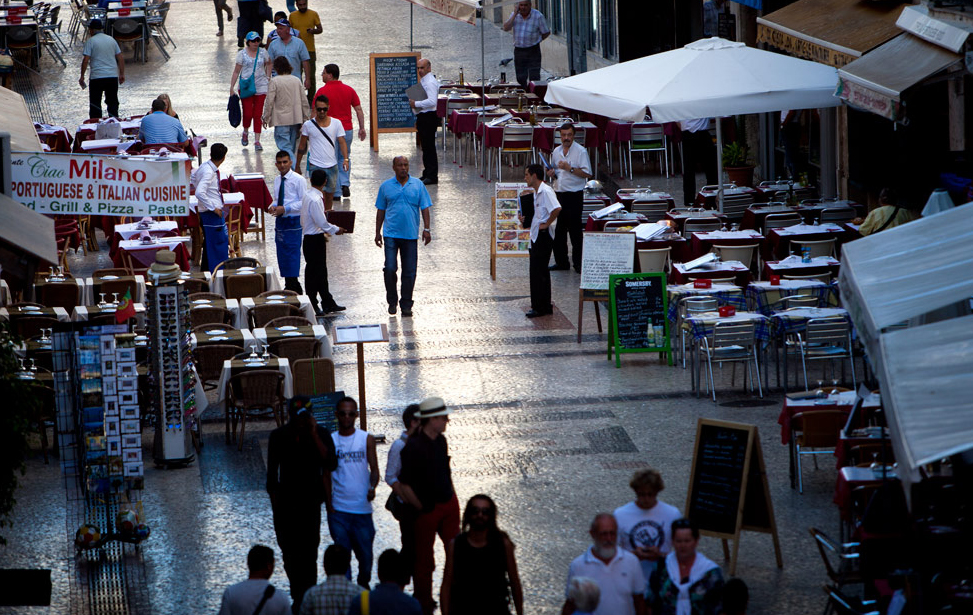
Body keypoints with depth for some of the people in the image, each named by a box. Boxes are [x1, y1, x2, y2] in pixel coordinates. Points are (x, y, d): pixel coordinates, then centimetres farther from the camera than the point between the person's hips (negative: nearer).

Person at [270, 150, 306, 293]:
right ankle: (289, 286, 20)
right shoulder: (277, 180, 12)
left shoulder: (298, 180, -10)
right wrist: (273, 206, -1)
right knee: (282, 255, 10)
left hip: (293, 222, -7)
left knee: (292, 254, -8)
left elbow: (304, 202, -12)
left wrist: (285, 209, -20)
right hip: (280, 221, 7)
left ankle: (294, 287, -3)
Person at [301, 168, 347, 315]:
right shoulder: (314, 200, -24)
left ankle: (328, 303, 26)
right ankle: (312, 306, 10)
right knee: (313, 272, 1)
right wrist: (336, 230, -8)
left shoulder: (309, 195, 6)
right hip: (314, 240, -10)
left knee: (321, 271, 17)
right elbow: (322, 223, -23)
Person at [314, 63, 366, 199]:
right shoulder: (349, 90, 3)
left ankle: (335, 192, 6)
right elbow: (359, 110, 3)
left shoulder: (322, 91, -9)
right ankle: (345, 184, 7)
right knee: (344, 158, 22)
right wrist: (362, 128, 8)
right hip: (347, 130, 4)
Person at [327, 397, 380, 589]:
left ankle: (363, 584, 30)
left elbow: (374, 469, 2)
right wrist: (327, 502, 1)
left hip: (362, 506, 0)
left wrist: (372, 487, -19)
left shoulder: (367, 439, 3)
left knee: (365, 552, 6)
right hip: (338, 508, 0)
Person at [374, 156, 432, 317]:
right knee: (390, 268, -9)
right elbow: (381, 211, 11)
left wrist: (426, 229, -2)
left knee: (409, 272, 3)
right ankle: (392, 301, 9)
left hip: (410, 234, 1)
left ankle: (406, 305, 13)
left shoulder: (418, 185, 5)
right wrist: (378, 232, 9)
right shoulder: (386, 186, 5)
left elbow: (424, 208, 6)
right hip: (391, 234, -1)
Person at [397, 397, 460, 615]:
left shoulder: (440, 441, 6)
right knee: (424, 560, 6)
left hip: (449, 504, 7)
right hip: (427, 509, -7)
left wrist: (451, 496, 15)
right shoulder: (413, 447, -19)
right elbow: (405, 485, -17)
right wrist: (421, 508, -11)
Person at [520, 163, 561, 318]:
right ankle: (545, 307, 20)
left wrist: (547, 224, -21)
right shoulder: (536, 192, 16)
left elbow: (557, 209, -31)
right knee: (538, 272, 14)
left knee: (538, 272, -7)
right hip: (536, 236, 11)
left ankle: (540, 307, -2)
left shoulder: (546, 191, -17)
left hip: (543, 236, -11)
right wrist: (526, 220, 11)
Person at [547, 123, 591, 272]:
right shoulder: (556, 151, 12)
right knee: (559, 229, 10)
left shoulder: (581, 151, -8)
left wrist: (570, 168, -22)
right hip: (559, 193, 6)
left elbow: (587, 174, -13)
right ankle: (561, 261, 19)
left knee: (575, 229, -4)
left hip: (574, 194, -6)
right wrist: (552, 172, 1)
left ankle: (578, 262, 3)